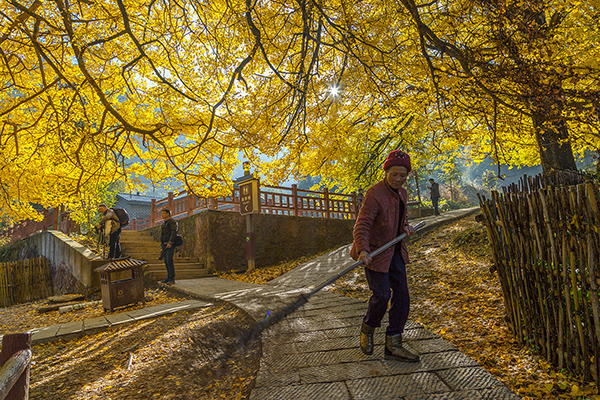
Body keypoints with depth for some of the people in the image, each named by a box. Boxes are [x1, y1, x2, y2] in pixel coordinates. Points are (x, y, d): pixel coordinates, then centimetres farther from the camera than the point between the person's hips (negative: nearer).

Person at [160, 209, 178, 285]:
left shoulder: (172, 222, -7)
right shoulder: (164, 224, 22)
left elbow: (174, 232, -19)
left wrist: (170, 243, -26)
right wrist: (161, 246, 19)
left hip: (170, 245, -9)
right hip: (164, 245, 9)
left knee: (169, 261, -15)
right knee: (166, 261, 8)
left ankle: (172, 279, -14)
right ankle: (169, 278, 13)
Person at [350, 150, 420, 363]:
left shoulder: (402, 194, 6)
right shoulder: (375, 194, -19)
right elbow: (362, 226, -26)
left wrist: (406, 227, 0)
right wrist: (362, 250, -42)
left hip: (395, 252, 8)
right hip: (374, 252, -7)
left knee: (402, 296, 4)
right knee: (382, 294, -8)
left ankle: (393, 345, 14)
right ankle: (367, 329, 23)